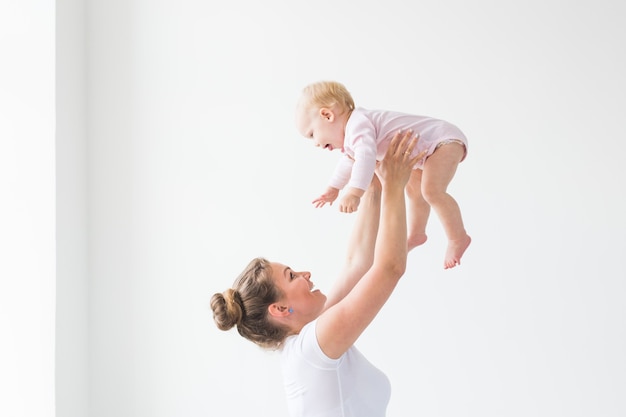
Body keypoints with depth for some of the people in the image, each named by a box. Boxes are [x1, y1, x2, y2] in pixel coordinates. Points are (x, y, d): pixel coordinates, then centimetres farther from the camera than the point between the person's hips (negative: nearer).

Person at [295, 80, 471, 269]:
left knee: (432, 191, -28)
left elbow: (365, 158, -45)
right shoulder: (351, 133, 10)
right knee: (413, 189, 26)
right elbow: (350, 160, 31)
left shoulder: (358, 126, -27)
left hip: (444, 139, -11)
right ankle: (416, 235, 43)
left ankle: (458, 238, -18)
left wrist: (353, 193, -52)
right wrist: (334, 188, 39)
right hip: (427, 151, 11)